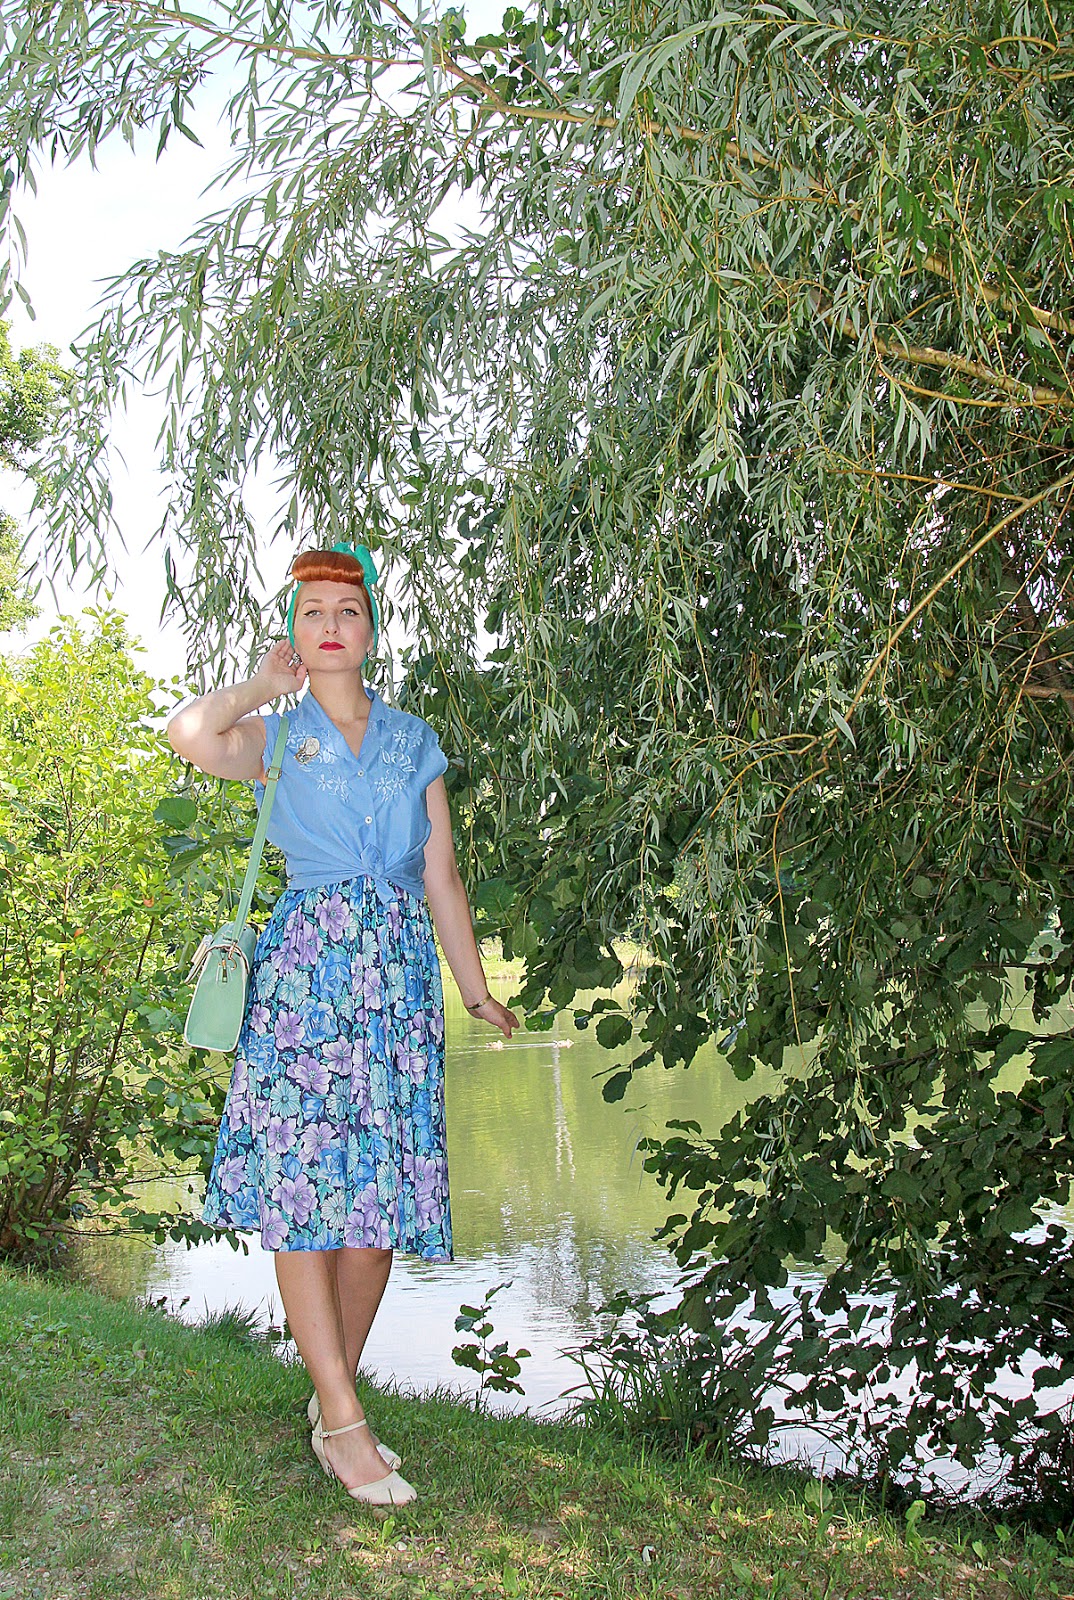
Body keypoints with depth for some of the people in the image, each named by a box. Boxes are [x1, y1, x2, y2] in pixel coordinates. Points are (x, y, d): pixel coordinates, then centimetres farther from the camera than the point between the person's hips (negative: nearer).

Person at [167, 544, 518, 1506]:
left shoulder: (415, 742, 16)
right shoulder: (272, 737, 9)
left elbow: (442, 878, 15)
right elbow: (190, 732, -16)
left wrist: (478, 994, 14)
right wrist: (272, 684, 1)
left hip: (400, 971, 3)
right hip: (306, 965, -3)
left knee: (381, 1192, 3)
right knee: (304, 1183, -8)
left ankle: (334, 1394, 19)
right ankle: (344, 1423, 1)